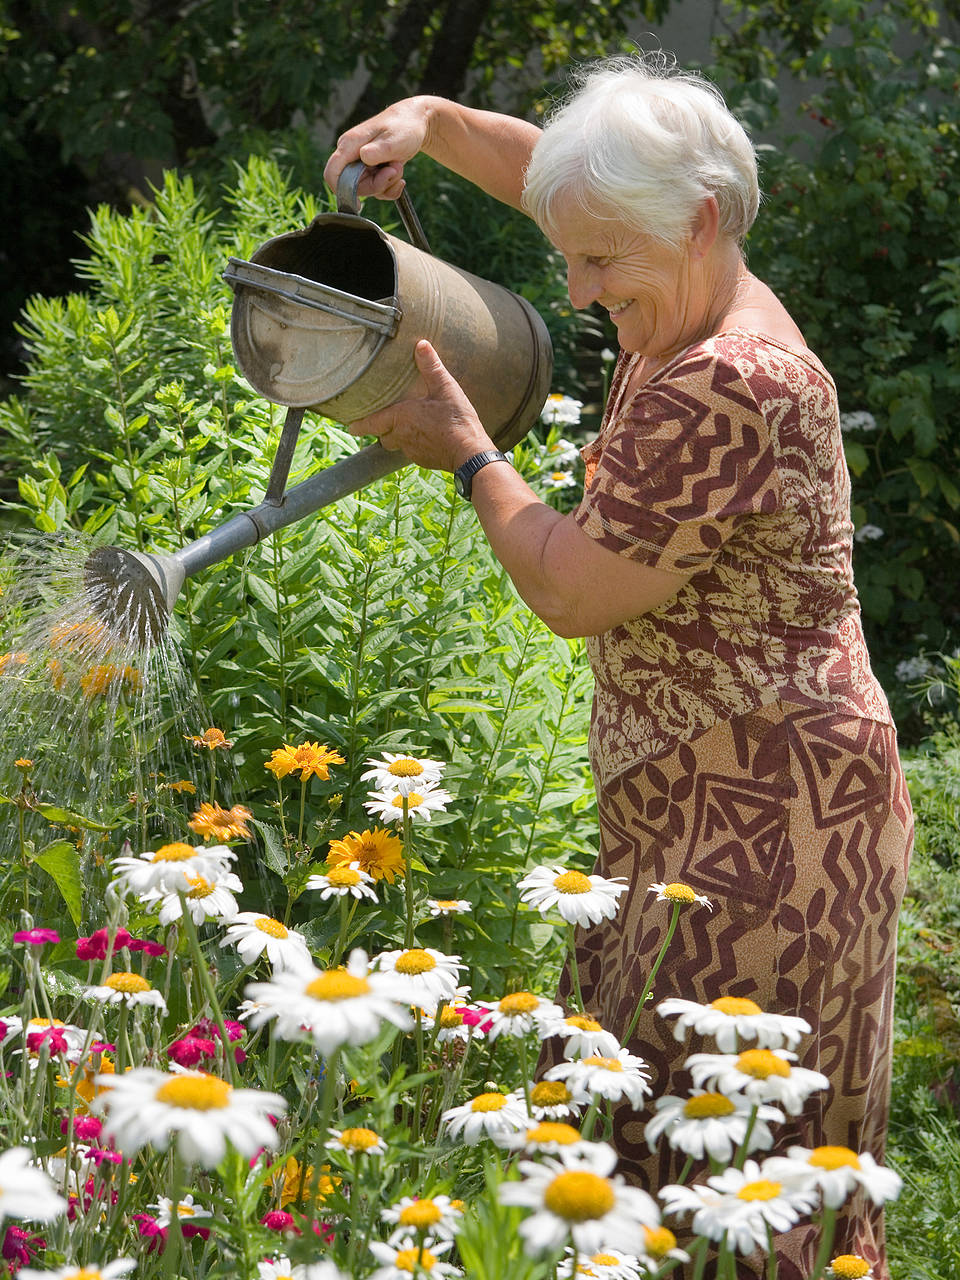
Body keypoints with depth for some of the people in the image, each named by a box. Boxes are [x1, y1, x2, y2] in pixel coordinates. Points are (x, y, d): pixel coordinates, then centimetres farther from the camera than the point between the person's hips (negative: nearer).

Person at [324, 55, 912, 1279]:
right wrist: (431, 120, 10)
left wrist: (466, 452, -3)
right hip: (702, 801, 10)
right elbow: (557, 174, 27)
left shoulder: (728, 387, -22)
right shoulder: (692, 312, 9)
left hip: (761, 818, -10)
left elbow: (571, 591, -18)